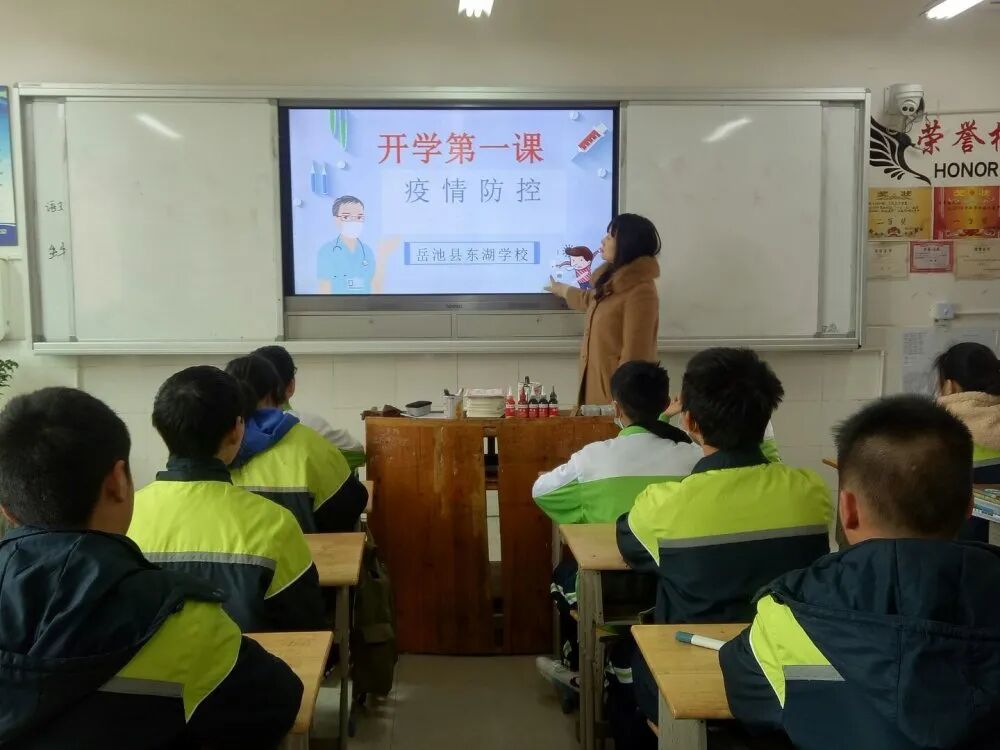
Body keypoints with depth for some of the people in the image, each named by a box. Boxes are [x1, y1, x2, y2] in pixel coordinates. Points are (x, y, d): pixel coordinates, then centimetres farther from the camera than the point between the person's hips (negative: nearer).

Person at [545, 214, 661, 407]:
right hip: (597, 383, 9)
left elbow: (634, 356, -24)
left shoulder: (640, 292, -22)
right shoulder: (615, 281, 9)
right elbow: (592, 300, 32)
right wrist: (561, 289, 48)